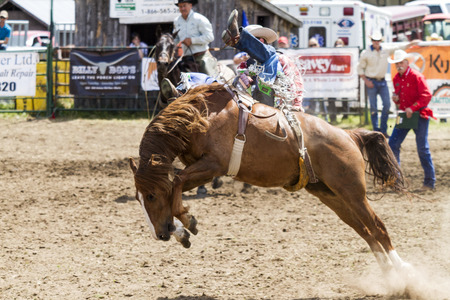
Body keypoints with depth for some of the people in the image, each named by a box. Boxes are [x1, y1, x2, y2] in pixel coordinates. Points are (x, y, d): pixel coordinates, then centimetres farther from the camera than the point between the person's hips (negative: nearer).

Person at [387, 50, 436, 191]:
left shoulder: (416, 77, -12)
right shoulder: (396, 79, 9)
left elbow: (427, 95, -19)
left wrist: (412, 108, -24)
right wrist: (396, 99, -2)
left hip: (419, 115, -7)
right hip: (404, 115, 7)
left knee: (422, 148, -2)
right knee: (393, 144, -2)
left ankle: (430, 182, 8)